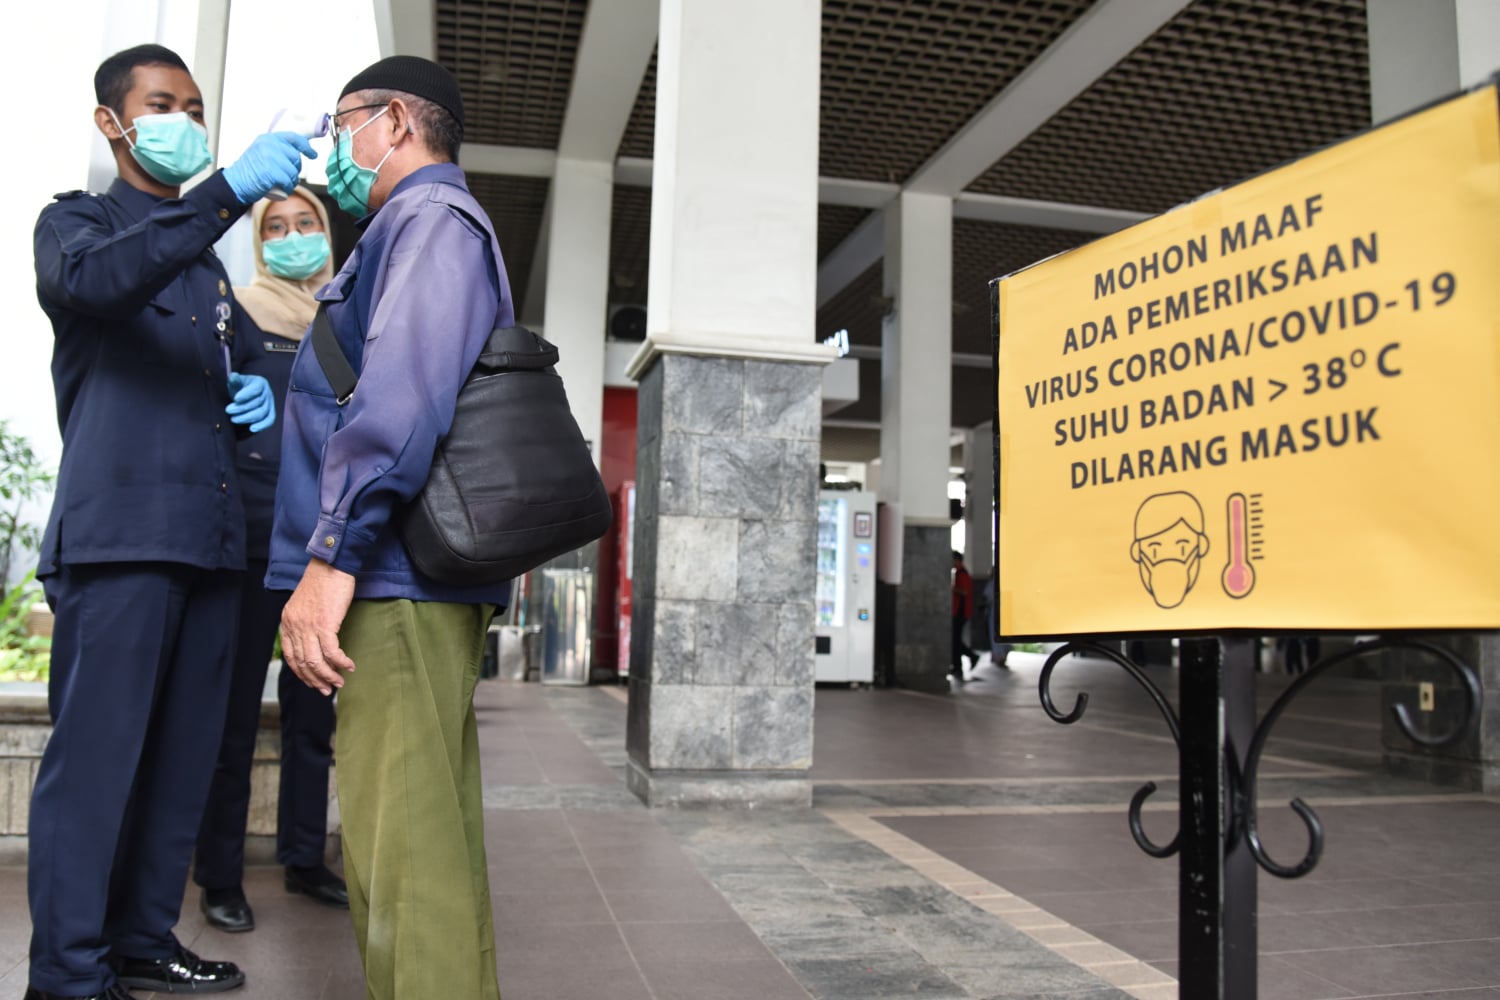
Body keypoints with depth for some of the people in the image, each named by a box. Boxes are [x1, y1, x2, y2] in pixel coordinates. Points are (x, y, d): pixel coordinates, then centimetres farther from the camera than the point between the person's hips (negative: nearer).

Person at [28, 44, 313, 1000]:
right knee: (95, 756, -6)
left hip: (211, 534, 6)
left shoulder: (207, 259, 25)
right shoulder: (77, 220, 6)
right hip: (119, 531, -6)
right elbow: (95, 280, -19)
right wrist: (229, 192, -29)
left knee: (183, 757, 8)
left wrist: (250, 395, 9)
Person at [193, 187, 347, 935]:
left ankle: (304, 858, 19)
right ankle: (219, 875, 8)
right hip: (253, 530, -4)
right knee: (237, 705, -1)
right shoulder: (238, 313, 3)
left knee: (313, 705, 8)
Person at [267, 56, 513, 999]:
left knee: (404, 849, -10)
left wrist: (332, 554, -23)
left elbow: (402, 389, -20)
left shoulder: (430, 216, -4)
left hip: (396, 583, -11)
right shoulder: (420, 225, 28)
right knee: (424, 837, 14)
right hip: (415, 582, 11)